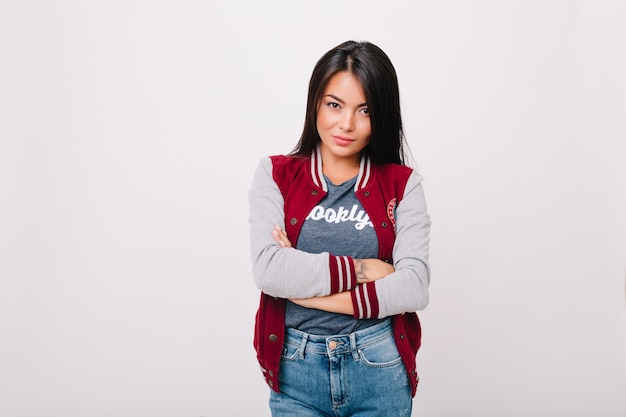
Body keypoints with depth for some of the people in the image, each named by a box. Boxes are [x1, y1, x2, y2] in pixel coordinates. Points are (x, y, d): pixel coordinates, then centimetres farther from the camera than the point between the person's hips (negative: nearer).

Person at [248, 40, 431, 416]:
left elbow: (415, 287, -13)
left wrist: (305, 289, -16)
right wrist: (361, 268, -15)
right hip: (296, 370, 0)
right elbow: (268, 270, -15)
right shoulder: (276, 175, -2)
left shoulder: (402, 184, -1)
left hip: (380, 369, 1)